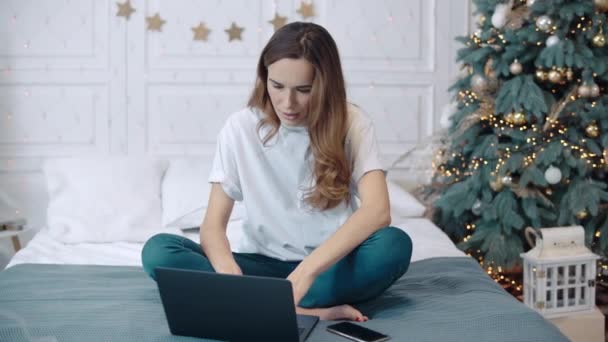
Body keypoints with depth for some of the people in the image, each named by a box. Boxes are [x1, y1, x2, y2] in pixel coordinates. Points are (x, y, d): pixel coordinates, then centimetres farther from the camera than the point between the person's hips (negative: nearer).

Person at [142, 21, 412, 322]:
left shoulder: (351, 124, -10)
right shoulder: (241, 127, -7)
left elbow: (377, 211, -25)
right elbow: (213, 224, -10)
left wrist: (306, 272, -39)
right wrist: (231, 275, -33)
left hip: (329, 265, -1)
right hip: (265, 264, 2)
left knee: (394, 245, -34)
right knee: (157, 250, -24)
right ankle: (307, 311, -33)